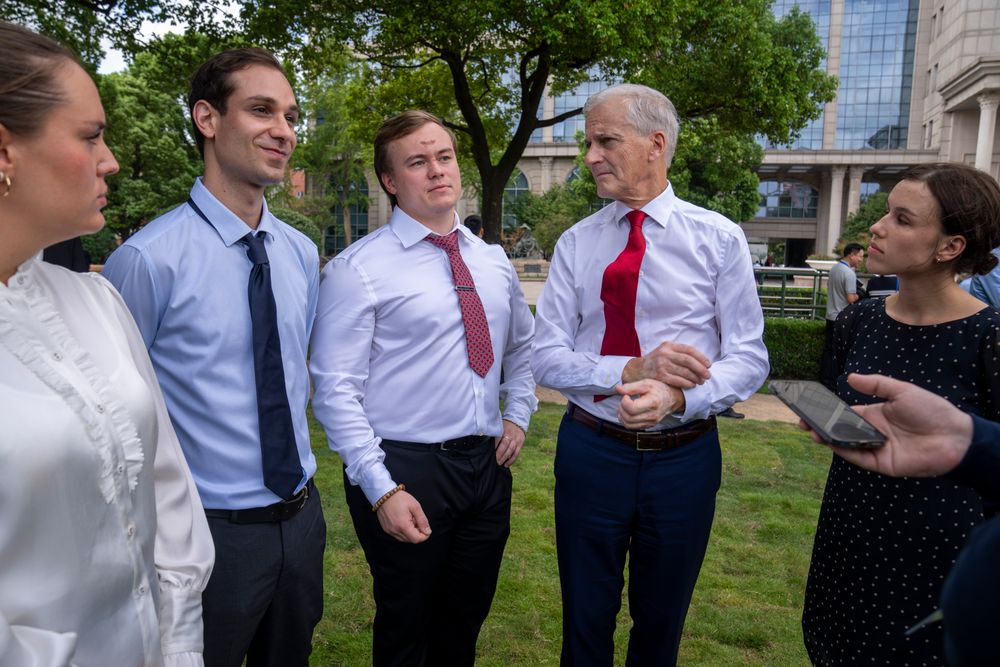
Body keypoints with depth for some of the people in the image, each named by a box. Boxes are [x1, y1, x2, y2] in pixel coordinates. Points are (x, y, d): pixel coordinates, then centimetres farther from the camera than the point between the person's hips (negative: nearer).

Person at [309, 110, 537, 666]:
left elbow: (523, 345, 22)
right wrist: (382, 489, -19)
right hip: (404, 471, -5)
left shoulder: (494, 261, 8)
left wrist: (518, 416, 8)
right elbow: (336, 390, -14)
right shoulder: (358, 269, -11)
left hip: (488, 465, 5)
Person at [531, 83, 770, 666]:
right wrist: (633, 370, -23)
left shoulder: (719, 238, -6)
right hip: (590, 450, 1)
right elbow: (547, 356, -6)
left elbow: (748, 357, -10)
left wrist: (677, 397, -29)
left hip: (684, 457, -1)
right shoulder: (576, 244, -1)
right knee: (586, 619, 17)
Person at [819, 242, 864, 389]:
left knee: (828, 349, 13)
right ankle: (831, 384, 4)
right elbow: (851, 299, -19)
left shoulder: (834, 268, 8)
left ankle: (824, 380, 19)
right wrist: (860, 296, -2)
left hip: (831, 316, 8)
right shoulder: (849, 273, -19)